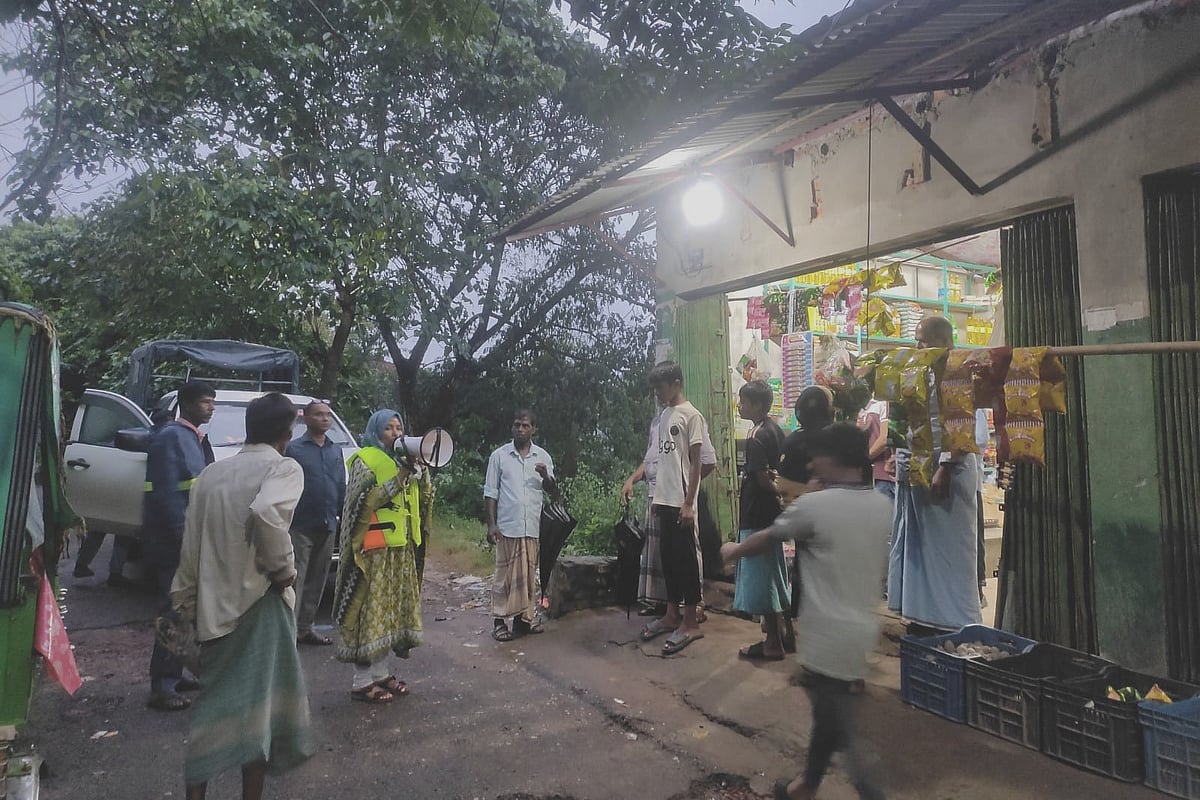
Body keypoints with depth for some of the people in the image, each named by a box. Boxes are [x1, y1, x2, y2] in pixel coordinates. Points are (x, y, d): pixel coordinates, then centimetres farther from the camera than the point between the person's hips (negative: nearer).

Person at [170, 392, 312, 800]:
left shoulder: (211, 473, 10)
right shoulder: (284, 467, -10)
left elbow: (191, 545, 11)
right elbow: (266, 513, -32)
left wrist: (185, 601, 20)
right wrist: (283, 568, -18)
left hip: (214, 606, 6)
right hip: (259, 601, -6)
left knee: (216, 701, 19)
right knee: (257, 703, 6)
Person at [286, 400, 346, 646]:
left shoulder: (336, 451, 12)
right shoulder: (294, 449, -4)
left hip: (327, 527, 6)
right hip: (301, 527, -6)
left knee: (317, 581, 12)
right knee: (296, 580, -5)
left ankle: (305, 628, 22)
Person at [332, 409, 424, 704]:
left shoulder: (402, 460, 17)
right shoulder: (365, 460, -6)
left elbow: (421, 499, 11)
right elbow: (365, 502, -18)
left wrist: (417, 469, -5)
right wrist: (400, 477, -20)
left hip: (401, 547, 8)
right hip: (374, 548, -8)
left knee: (390, 609, 12)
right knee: (370, 610, -5)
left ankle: (381, 672, 22)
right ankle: (362, 681, 3)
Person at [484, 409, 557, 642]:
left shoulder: (543, 457, 7)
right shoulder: (499, 455, 1)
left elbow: (553, 492, 10)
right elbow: (490, 492, 1)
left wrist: (547, 477, -11)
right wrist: (491, 524, -6)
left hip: (533, 527, 2)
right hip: (507, 526, -2)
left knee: (529, 573, 8)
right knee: (505, 574, 2)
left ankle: (527, 616, 19)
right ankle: (501, 621, 10)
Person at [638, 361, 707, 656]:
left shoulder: (691, 415, -9)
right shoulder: (664, 416, 14)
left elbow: (695, 463, -12)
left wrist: (688, 503, -15)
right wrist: (656, 497, 15)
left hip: (681, 503, -8)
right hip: (664, 500, 8)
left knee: (686, 559, -1)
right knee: (668, 557, 13)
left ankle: (690, 623, 8)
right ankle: (672, 615, 24)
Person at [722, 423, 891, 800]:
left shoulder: (813, 506, -15)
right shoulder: (882, 506, 2)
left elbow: (766, 540, 0)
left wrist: (733, 550, 19)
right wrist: (822, 492, 14)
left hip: (829, 637, -7)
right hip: (862, 630, 8)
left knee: (841, 731, 2)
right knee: (829, 713, 23)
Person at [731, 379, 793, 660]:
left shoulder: (755, 439, -19)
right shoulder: (776, 430, 9)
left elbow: (763, 480, -20)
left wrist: (780, 491, -7)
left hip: (757, 515, -9)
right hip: (771, 513, 9)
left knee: (761, 576, 0)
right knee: (775, 574, 18)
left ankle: (772, 643, 9)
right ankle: (786, 632, 30)